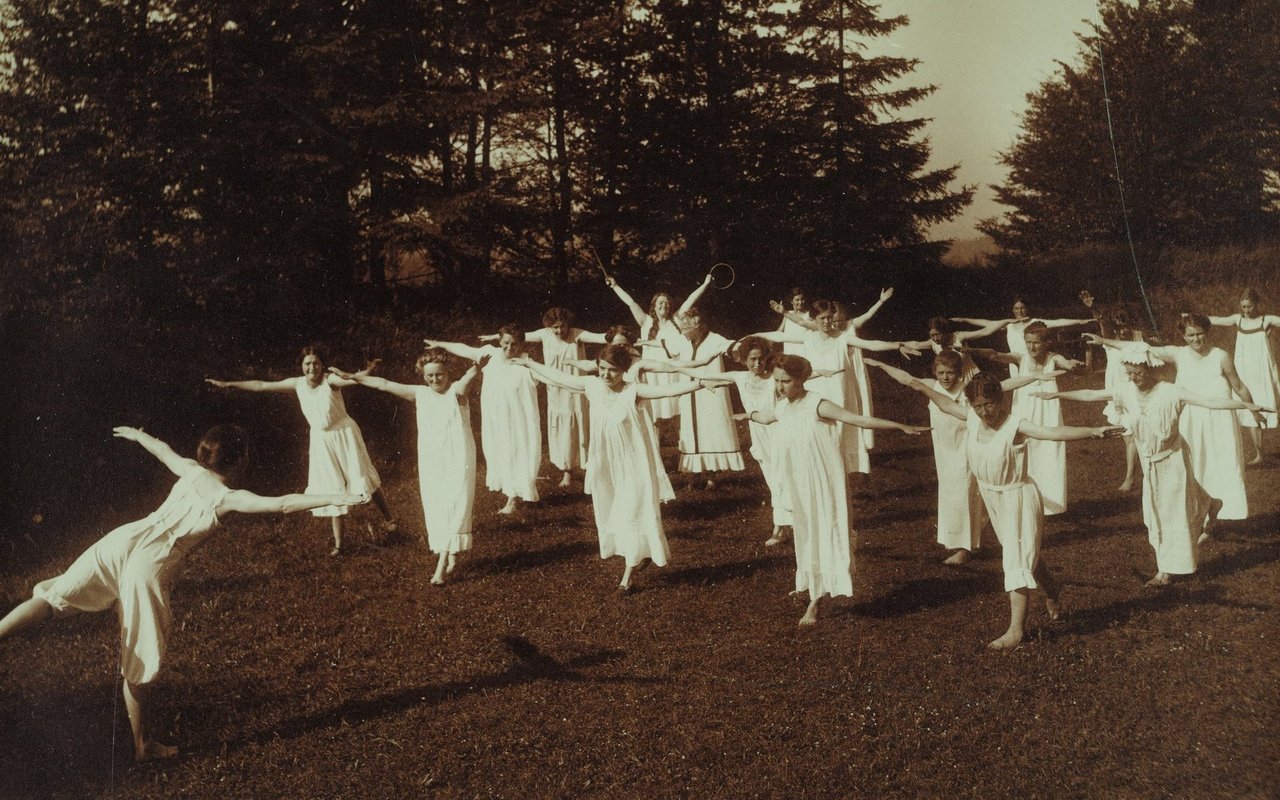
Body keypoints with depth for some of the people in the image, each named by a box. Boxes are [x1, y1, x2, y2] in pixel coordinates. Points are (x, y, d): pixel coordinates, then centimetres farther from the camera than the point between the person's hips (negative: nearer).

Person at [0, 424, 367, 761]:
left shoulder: (191, 471, 16)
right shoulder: (230, 498, -1)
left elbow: (164, 449, 37)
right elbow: (281, 504, -14)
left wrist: (137, 435, 57)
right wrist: (334, 498, -15)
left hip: (121, 540, 5)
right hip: (149, 566, -5)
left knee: (52, 598, 7)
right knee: (139, 664, 7)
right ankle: (143, 745, 21)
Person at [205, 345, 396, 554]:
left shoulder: (330, 381, -21)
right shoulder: (297, 385, -8)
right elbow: (261, 385, -1)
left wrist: (366, 372, -67)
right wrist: (228, 384, 3)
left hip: (344, 434, -4)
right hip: (321, 441, 4)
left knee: (363, 478, 4)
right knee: (331, 489, 7)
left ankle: (389, 519, 26)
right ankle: (338, 543, 14)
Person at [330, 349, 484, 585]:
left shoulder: (457, 390, -9)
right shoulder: (419, 394, 4)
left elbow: (470, 376, -32)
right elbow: (384, 384, 6)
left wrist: (477, 367, -56)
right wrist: (351, 377, 6)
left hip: (458, 462, -5)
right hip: (430, 463, 5)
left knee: (454, 510, -8)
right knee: (435, 512, 7)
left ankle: (442, 565, -9)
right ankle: (451, 557, 20)